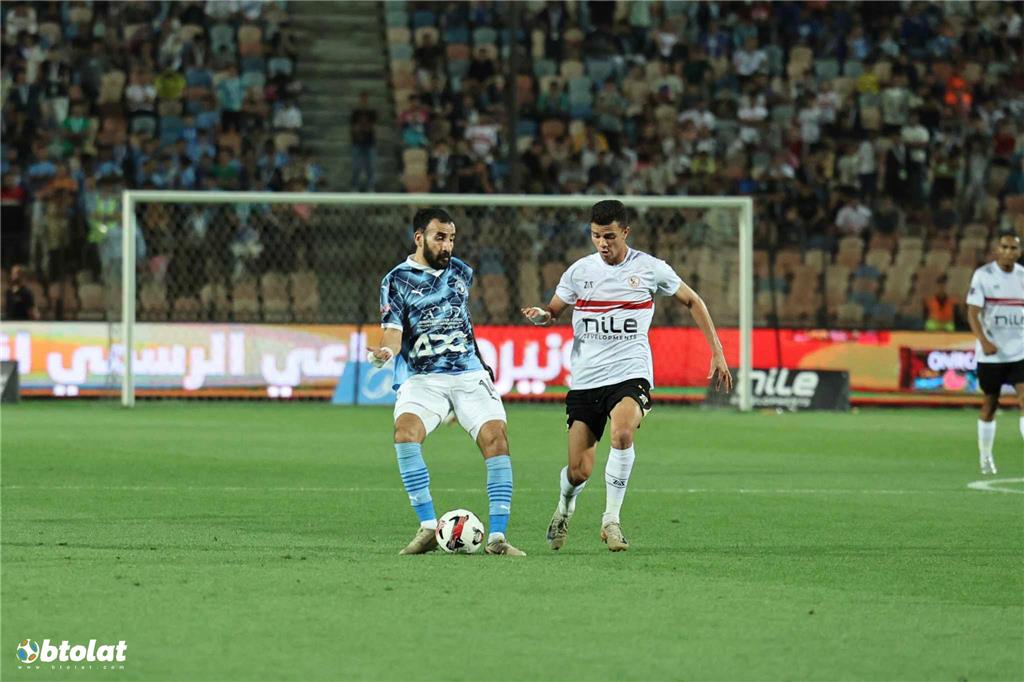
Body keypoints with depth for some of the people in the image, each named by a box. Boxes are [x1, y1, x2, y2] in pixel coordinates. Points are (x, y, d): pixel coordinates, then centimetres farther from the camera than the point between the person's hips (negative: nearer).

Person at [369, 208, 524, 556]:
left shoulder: (461, 272, 12)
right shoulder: (397, 280, 0)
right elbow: (393, 333, -10)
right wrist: (385, 352, -31)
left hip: (469, 374, 3)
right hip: (421, 379, -3)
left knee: (496, 435, -19)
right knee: (405, 430, -31)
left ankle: (497, 536, -18)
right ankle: (428, 528, -25)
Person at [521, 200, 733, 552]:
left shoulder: (650, 269, 0)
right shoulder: (580, 271, 5)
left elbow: (692, 302, 12)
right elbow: (553, 311, 16)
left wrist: (717, 352, 9)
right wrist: (540, 315, -10)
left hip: (631, 374, -2)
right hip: (585, 379, 2)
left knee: (622, 432, -34)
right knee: (578, 472, -2)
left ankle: (611, 520, -20)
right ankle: (565, 506, 34)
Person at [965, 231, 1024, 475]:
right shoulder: (983, 275, -6)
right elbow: (972, 312, -11)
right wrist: (984, 341, -24)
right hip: (991, 353, -2)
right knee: (989, 405, 9)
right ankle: (985, 457, 25)